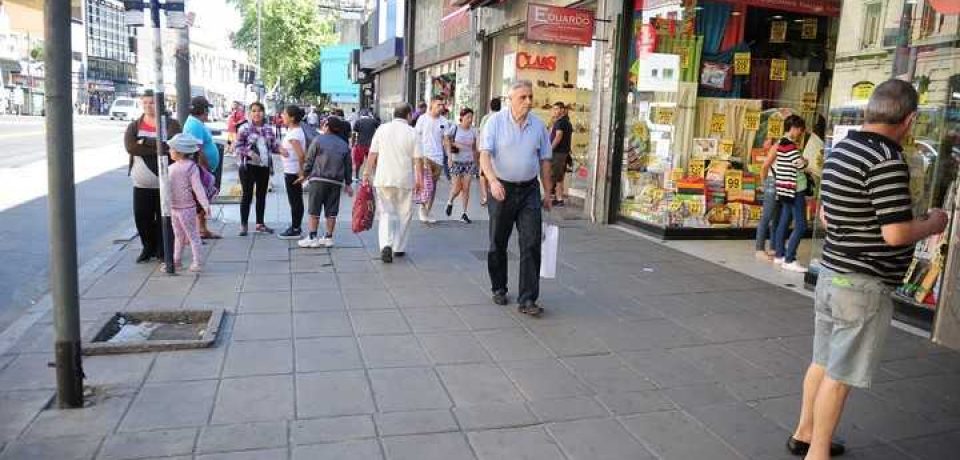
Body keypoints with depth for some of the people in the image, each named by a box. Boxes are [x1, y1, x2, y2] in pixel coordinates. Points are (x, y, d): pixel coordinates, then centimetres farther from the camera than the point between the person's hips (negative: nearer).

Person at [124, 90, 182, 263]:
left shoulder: (171, 124, -2)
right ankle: (148, 248, 25)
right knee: (142, 217, 7)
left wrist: (144, 142, -15)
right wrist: (157, 147, -17)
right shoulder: (134, 126, 8)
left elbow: (168, 144, -20)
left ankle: (163, 251, 17)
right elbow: (130, 146, -11)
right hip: (141, 184, 3)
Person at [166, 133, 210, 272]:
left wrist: (205, 205, -21)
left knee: (192, 235, 0)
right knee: (178, 236, 18)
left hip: (186, 208, -8)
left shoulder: (191, 167, -14)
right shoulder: (171, 168, 10)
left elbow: (197, 187, -18)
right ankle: (176, 261, 28)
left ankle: (197, 262, 8)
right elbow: (167, 187, 17)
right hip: (173, 208, 8)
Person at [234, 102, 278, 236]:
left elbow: (273, 145, 11)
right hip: (248, 166, -5)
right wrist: (249, 152, -24)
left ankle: (260, 224, 23)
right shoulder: (244, 128, -6)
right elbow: (238, 146, -8)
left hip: (264, 166, 5)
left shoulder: (269, 128, 7)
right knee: (247, 195, 0)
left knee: (262, 195, 12)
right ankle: (243, 225, 8)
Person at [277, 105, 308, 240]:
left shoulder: (293, 134, -20)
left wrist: (301, 171, -23)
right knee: (296, 200, 16)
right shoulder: (296, 130, 10)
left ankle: (295, 230, 6)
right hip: (292, 171, 10)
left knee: (294, 201, -2)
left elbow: (301, 154, -30)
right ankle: (295, 226, 26)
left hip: (292, 172, -10)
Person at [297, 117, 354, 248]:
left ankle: (313, 237, 2)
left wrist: (305, 175, 10)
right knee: (331, 211, 8)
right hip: (336, 182, 4)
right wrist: (347, 184, 16)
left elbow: (309, 159, -2)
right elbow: (348, 166, 10)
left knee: (314, 210, 2)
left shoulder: (319, 140, -2)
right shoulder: (344, 145, 10)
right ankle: (328, 238, 11)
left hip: (318, 179, -4)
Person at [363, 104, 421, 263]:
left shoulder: (382, 129, 4)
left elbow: (372, 154, 4)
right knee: (404, 214, 13)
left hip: (383, 179, 2)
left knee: (386, 213, 6)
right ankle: (399, 248, 18)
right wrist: (419, 179, 5)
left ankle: (386, 245, -14)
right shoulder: (412, 133, -2)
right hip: (405, 180, -2)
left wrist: (367, 173, 10)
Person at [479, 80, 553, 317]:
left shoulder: (538, 125, 6)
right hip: (502, 189, -2)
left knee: (531, 244, -6)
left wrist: (548, 193, 11)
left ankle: (527, 299, -2)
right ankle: (499, 289, 28)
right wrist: (493, 180, -31)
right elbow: (485, 154, -14)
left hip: (529, 190, 2)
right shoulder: (496, 122, -5)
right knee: (498, 244, 9)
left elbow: (545, 160, 12)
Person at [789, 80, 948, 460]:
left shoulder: (841, 148, 7)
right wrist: (932, 225, -4)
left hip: (832, 272, 9)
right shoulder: (886, 159, -20)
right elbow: (896, 234, -22)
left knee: (823, 362, 19)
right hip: (864, 284, -9)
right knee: (839, 375, 2)